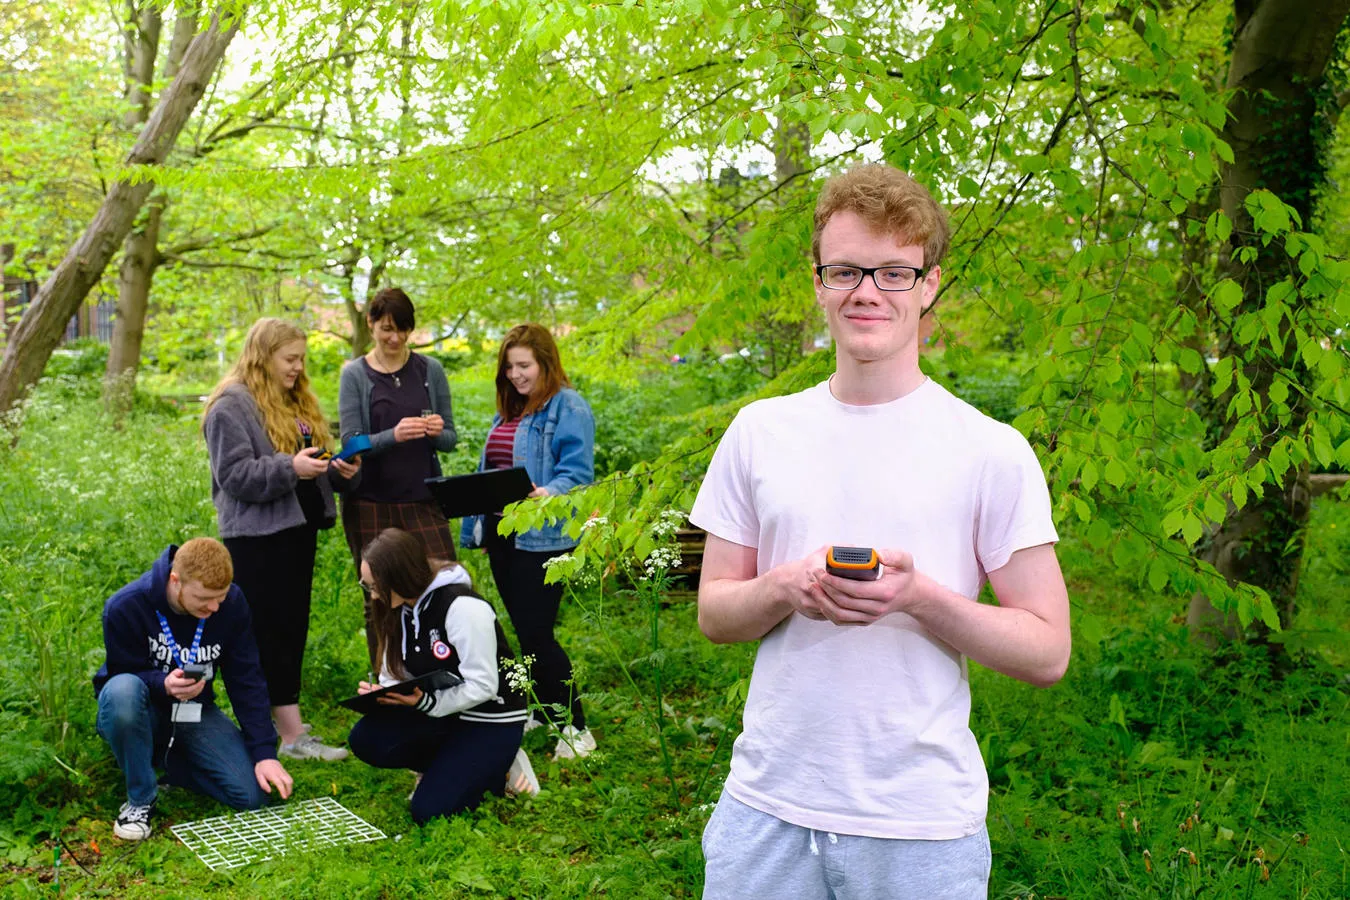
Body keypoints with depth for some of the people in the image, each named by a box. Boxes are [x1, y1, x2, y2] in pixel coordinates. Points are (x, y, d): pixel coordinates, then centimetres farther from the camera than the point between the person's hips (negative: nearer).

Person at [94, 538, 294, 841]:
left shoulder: (232, 603, -14)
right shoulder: (125, 608, -24)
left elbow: (246, 680, -10)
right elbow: (123, 677, -15)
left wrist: (265, 753, -16)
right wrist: (163, 684, -38)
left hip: (195, 711, 3)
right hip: (142, 712, -3)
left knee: (253, 794, -15)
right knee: (122, 691, -40)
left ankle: (164, 759, 11)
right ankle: (139, 799, -17)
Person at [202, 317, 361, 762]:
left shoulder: (298, 401, 17)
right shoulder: (231, 406, -10)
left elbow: (316, 461, 23)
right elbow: (234, 474, -17)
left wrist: (341, 470, 1)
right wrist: (290, 468, -27)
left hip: (298, 529, 9)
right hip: (258, 537, -9)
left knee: (293, 629, 12)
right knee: (272, 633, -6)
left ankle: (276, 720, 21)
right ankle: (292, 735, -4)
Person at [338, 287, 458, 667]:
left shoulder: (429, 370, 5)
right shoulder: (354, 374, 0)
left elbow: (450, 439, 8)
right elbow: (351, 443, -6)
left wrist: (437, 432, -16)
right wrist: (393, 436, -24)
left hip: (423, 500, 1)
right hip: (371, 504, -1)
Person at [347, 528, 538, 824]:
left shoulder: (463, 607, -23)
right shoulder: (398, 609, 0)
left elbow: (483, 687, -23)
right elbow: (397, 677, 6)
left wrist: (425, 702, -33)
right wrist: (378, 693, -16)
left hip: (492, 720, -8)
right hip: (439, 712, 8)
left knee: (429, 810, -20)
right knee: (366, 739, -17)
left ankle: (496, 771, 5)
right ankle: (448, 767, 4)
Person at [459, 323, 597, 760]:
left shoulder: (568, 407, -10)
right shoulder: (507, 412, 17)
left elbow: (576, 472, -18)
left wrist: (547, 494, -37)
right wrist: (476, 524, 18)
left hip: (541, 537, -8)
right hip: (502, 533, 8)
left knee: (536, 633, -8)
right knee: (525, 631, 14)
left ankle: (575, 728, 3)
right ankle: (547, 710, 28)